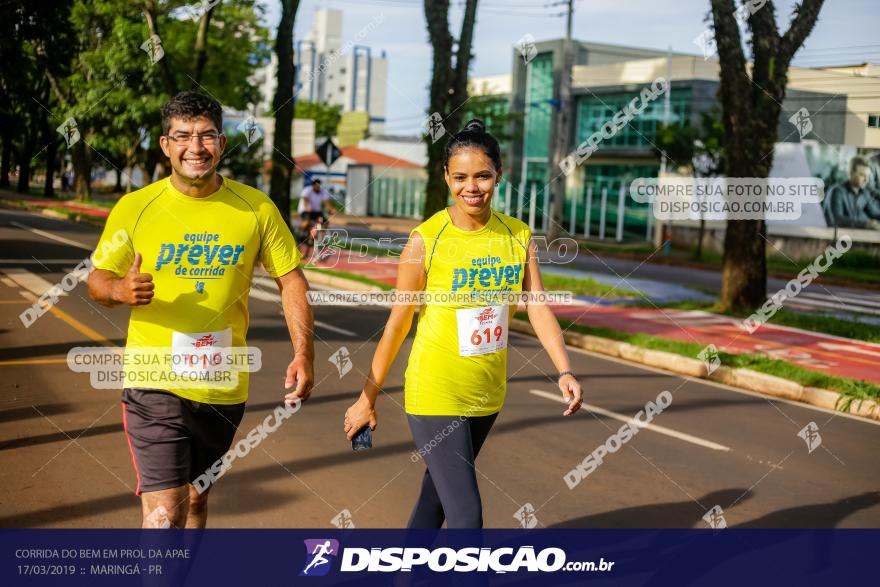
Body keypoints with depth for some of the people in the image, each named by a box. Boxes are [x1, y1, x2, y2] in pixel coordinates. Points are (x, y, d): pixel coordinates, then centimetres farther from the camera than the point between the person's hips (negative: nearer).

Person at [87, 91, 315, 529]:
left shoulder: (256, 208, -2)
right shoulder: (134, 208, -5)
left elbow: (291, 281, 3)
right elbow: (97, 279, 5)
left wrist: (303, 354, -8)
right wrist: (120, 289, -19)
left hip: (224, 389, 3)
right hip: (155, 382, -2)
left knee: (197, 497, 20)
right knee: (165, 512, -11)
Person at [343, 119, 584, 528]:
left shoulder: (518, 236, -1)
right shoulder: (425, 240, -13)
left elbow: (539, 308, -5)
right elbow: (397, 323, -7)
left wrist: (564, 371, -20)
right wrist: (367, 398, -2)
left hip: (488, 395, 5)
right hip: (435, 396, -5)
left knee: (442, 488, 23)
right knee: (466, 516, -10)